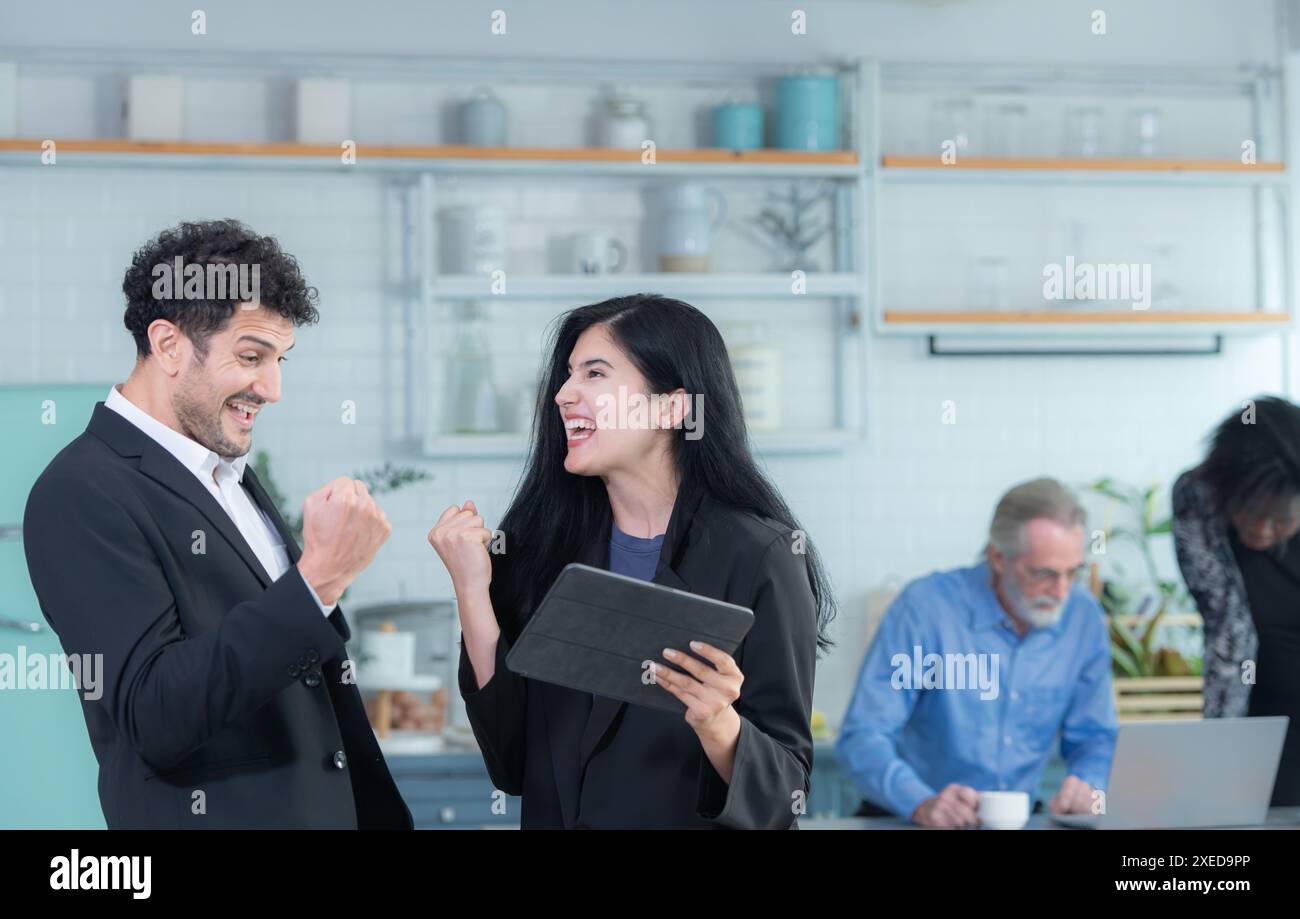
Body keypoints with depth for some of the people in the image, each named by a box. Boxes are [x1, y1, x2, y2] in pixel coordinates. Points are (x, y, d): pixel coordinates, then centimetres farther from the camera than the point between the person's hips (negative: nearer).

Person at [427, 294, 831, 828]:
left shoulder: (758, 558, -16)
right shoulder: (545, 545, -4)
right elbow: (513, 765, -8)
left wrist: (718, 726, -34)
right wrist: (472, 591, -15)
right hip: (552, 816, 4)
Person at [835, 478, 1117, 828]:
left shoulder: (1083, 618, -1)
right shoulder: (926, 607, -13)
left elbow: (1095, 737, 11)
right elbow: (862, 735, -15)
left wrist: (1088, 785, -12)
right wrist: (922, 803, -32)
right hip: (911, 824, -4)